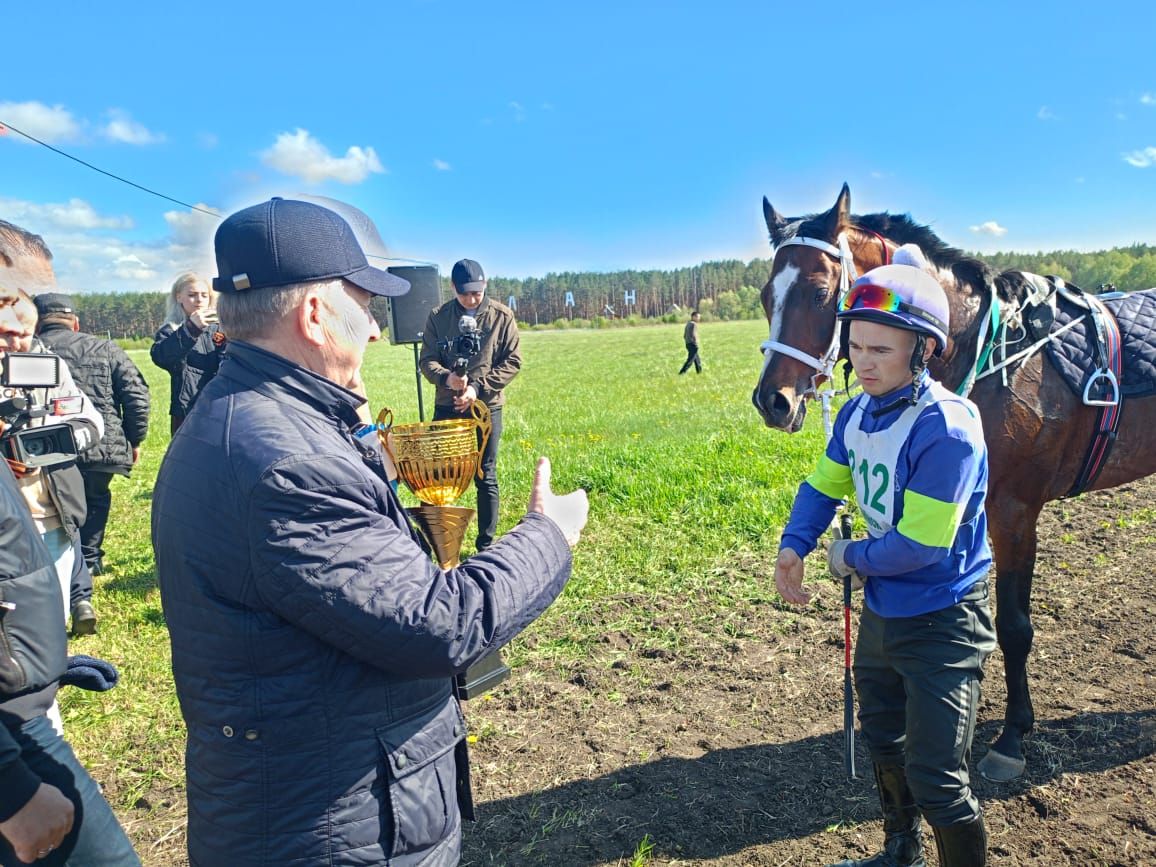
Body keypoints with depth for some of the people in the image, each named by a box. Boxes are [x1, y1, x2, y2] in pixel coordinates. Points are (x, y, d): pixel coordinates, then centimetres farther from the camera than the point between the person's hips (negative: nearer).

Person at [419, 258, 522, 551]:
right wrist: (446, 378, -21)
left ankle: (486, 544, 18)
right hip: (447, 406, 1)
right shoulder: (438, 316, 1)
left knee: (486, 477, 6)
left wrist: (478, 387, -15)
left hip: (487, 407, -1)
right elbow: (427, 360, 1)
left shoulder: (502, 316, -3)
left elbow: (512, 361, -4)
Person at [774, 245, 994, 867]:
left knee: (935, 780, -1)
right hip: (881, 611, 9)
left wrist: (850, 558, -13)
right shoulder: (858, 413, -4)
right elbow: (823, 485, 7)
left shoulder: (946, 428, -28)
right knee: (881, 740, 27)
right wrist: (794, 546, -10)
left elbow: (920, 546, -29)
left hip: (941, 622, -8)